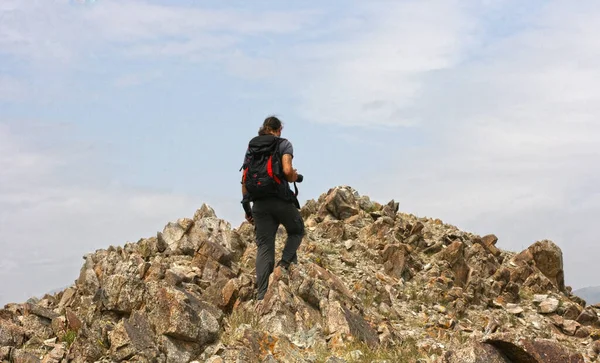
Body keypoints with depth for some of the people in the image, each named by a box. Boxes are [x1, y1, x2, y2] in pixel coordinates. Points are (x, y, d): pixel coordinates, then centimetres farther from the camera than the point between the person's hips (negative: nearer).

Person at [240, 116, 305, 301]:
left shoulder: (251, 147, 16)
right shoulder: (283, 144, 1)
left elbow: (245, 179, 11)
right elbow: (287, 170, -15)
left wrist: (246, 206, 14)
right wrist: (296, 177, 7)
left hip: (259, 202, 4)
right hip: (280, 199, -4)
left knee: (264, 247, 4)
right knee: (297, 230, 22)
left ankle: (262, 294, -2)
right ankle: (286, 261, -4)